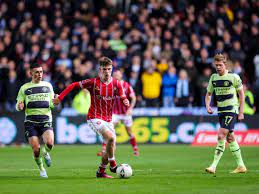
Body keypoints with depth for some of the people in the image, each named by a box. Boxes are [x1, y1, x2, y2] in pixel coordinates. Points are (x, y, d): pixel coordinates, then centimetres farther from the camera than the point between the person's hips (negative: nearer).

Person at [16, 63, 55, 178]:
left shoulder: (48, 85, 11)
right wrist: (19, 107, -13)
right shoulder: (24, 88, 8)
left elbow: (52, 104, 13)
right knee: (36, 149, -10)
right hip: (30, 121, 0)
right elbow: (19, 106, 11)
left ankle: (46, 153, 13)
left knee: (49, 143, -24)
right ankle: (41, 169, 17)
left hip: (45, 120, 0)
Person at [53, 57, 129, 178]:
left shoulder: (116, 84, -1)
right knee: (111, 137, -26)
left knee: (111, 146, 4)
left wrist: (126, 102, -27)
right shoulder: (93, 82, -9)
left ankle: (101, 172, 21)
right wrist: (60, 97, -5)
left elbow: (123, 98, -2)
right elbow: (74, 85, -2)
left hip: (108, 119, 5)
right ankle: (113, 165, -10)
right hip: (94, 118, -5)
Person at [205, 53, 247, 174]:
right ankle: (241, 166, 19)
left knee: (221, 136, -17)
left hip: (232, 110, -7)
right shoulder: (213, 78, 8)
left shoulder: (233, 77, -8)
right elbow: (208, 94, 17)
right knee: (230, 138, 10)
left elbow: (241, 94, -3)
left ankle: (214, 166, -19)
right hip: (221, 111, 7)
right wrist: (208, 106, -2)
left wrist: (241, 112, -7)